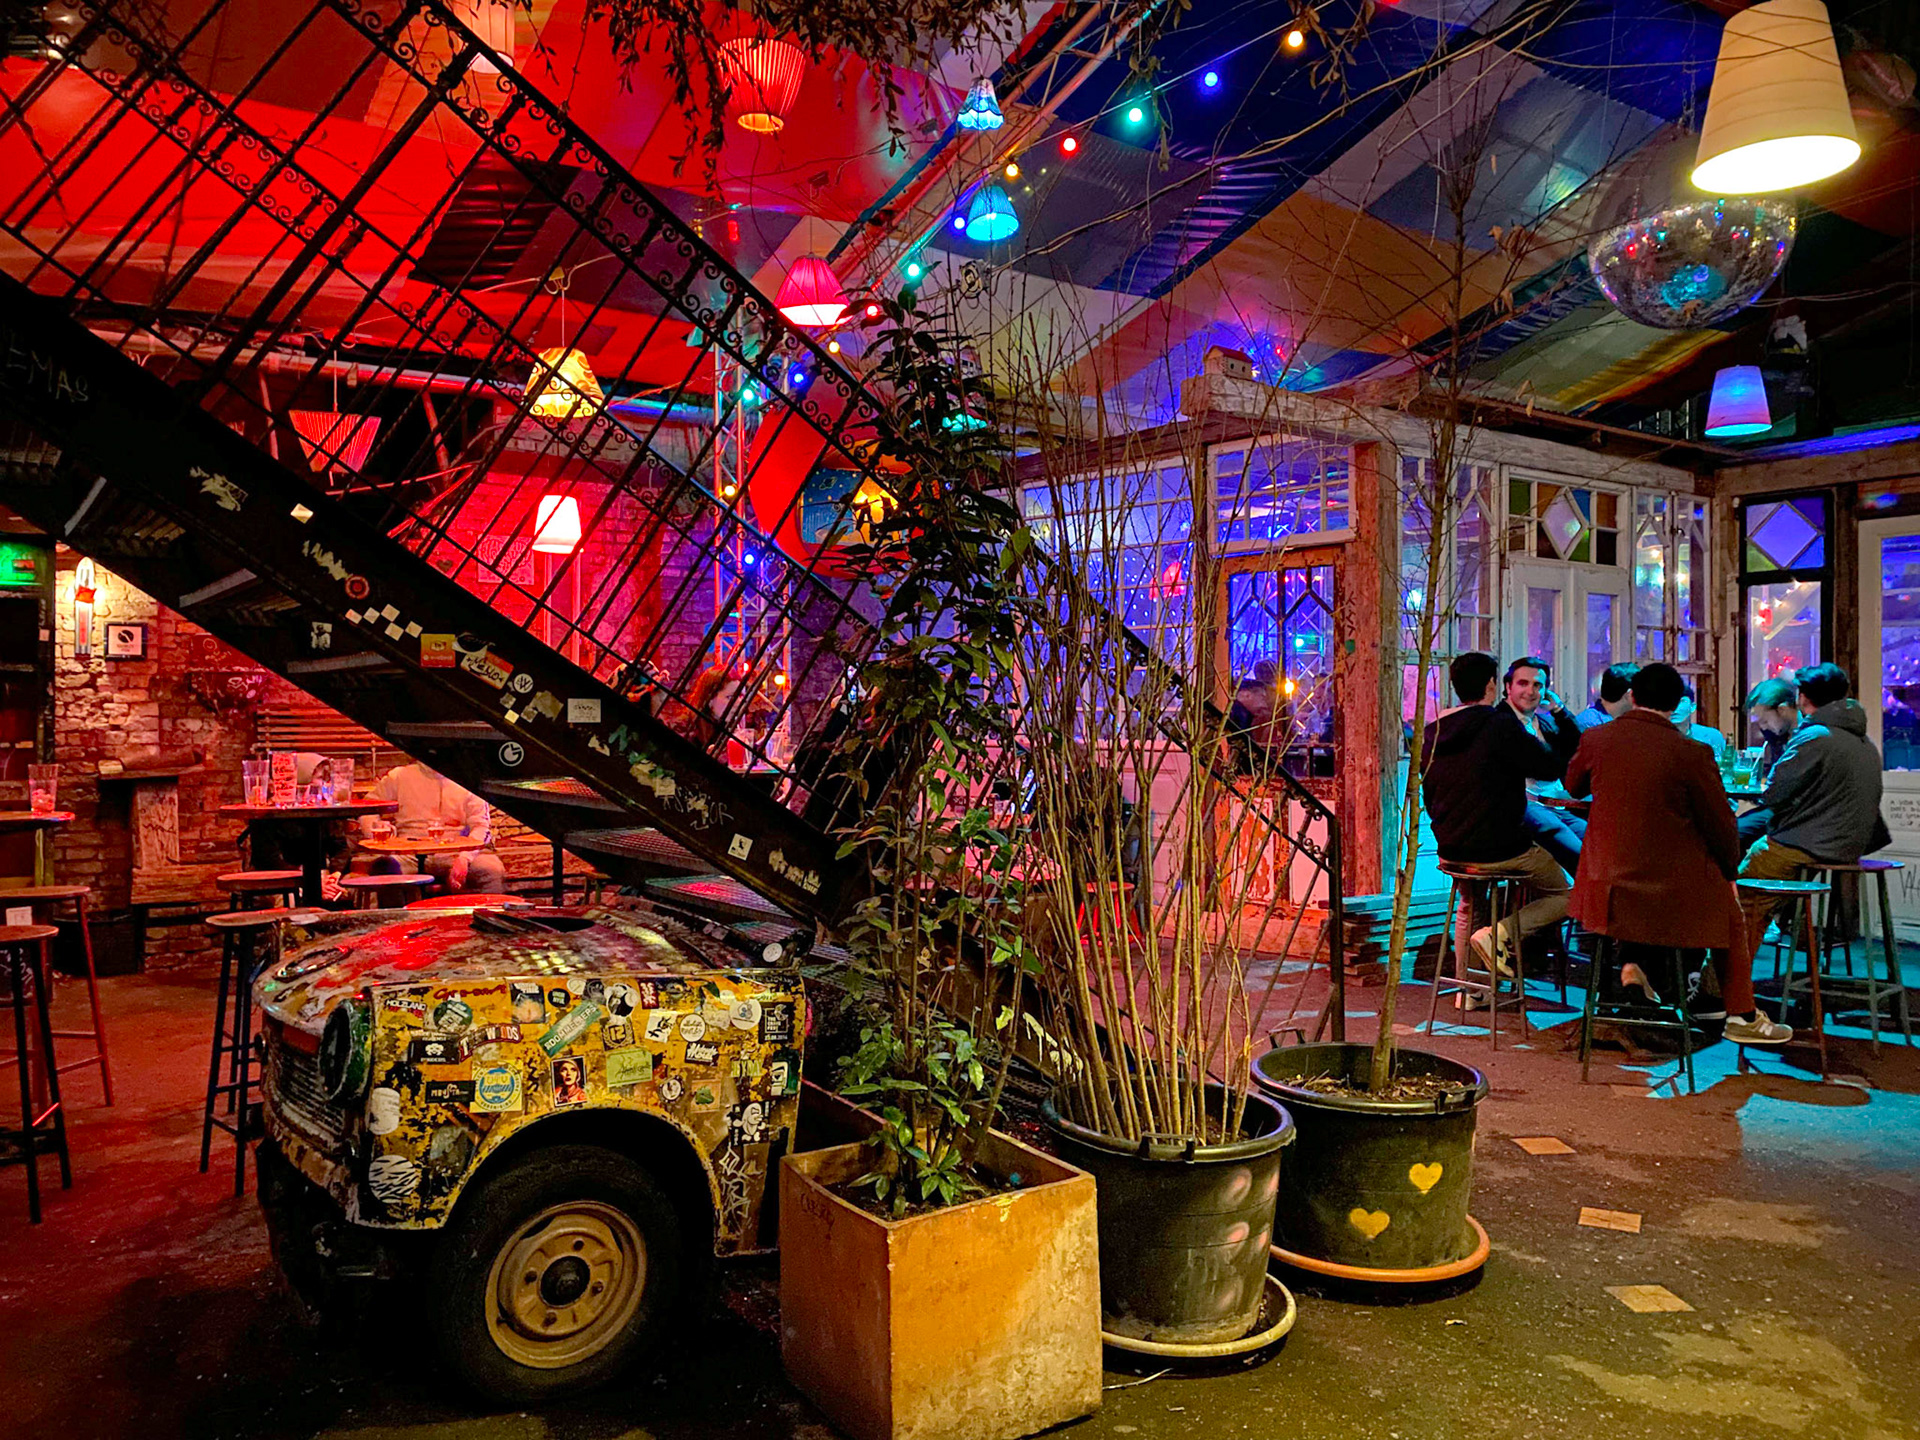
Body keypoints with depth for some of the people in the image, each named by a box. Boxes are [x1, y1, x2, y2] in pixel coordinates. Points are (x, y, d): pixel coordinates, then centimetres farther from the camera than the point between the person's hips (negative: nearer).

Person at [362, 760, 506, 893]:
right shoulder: (398, 776, 16)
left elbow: (481, 827, 5)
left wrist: (464, 857, -15)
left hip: (454, 853, -1)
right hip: (410, 853, 1)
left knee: (492, 870, -31)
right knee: (386, 866, -34)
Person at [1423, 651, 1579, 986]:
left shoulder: (1432, 733, 5)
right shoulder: (1501, 726, -17)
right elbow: (1551, 767, -10)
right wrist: (1540, 739, 9)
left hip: (1450, 849, 7)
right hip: (1500, 849, -7)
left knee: (1470, 905, 32)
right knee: (1562, 893, 13)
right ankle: (1499, 934, -7)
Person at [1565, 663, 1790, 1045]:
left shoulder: (1596, 740, -6)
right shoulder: (1691, 753, -16)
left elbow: (1572, 785, 16)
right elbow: (1721, 824, -6)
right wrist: (1730, 870, 13)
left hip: (1610, 881, 4)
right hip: (1675, 888, -4)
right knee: (1730, 915, 26)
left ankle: (1632, 964, 26)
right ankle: (1741, 1016, 32)